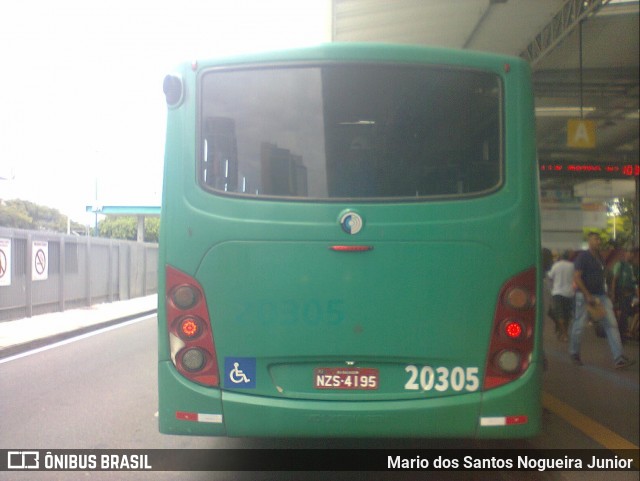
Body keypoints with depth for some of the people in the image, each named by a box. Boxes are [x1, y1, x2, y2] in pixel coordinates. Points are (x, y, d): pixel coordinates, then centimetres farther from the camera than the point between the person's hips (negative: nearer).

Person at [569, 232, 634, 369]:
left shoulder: (600, 257, 14)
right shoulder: (583, 257, -9)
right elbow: (576, 277, -16)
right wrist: (588, 296, -21)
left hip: (601, 295, 7)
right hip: (585, 295, -7)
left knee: (611, 324, -5)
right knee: (579, 325, 2)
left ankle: (619, 359, -9)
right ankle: (574, 354, 22)